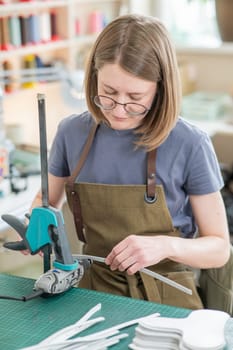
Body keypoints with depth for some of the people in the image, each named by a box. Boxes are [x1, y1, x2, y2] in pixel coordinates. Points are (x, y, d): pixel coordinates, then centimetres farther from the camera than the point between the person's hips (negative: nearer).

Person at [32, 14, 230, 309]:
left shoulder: (189, 145, -13)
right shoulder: (72, 132, -2)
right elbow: (47, 200, 17)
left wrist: (167, 245, -24)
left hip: (166, 297, -2)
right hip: (95, 289, 3)